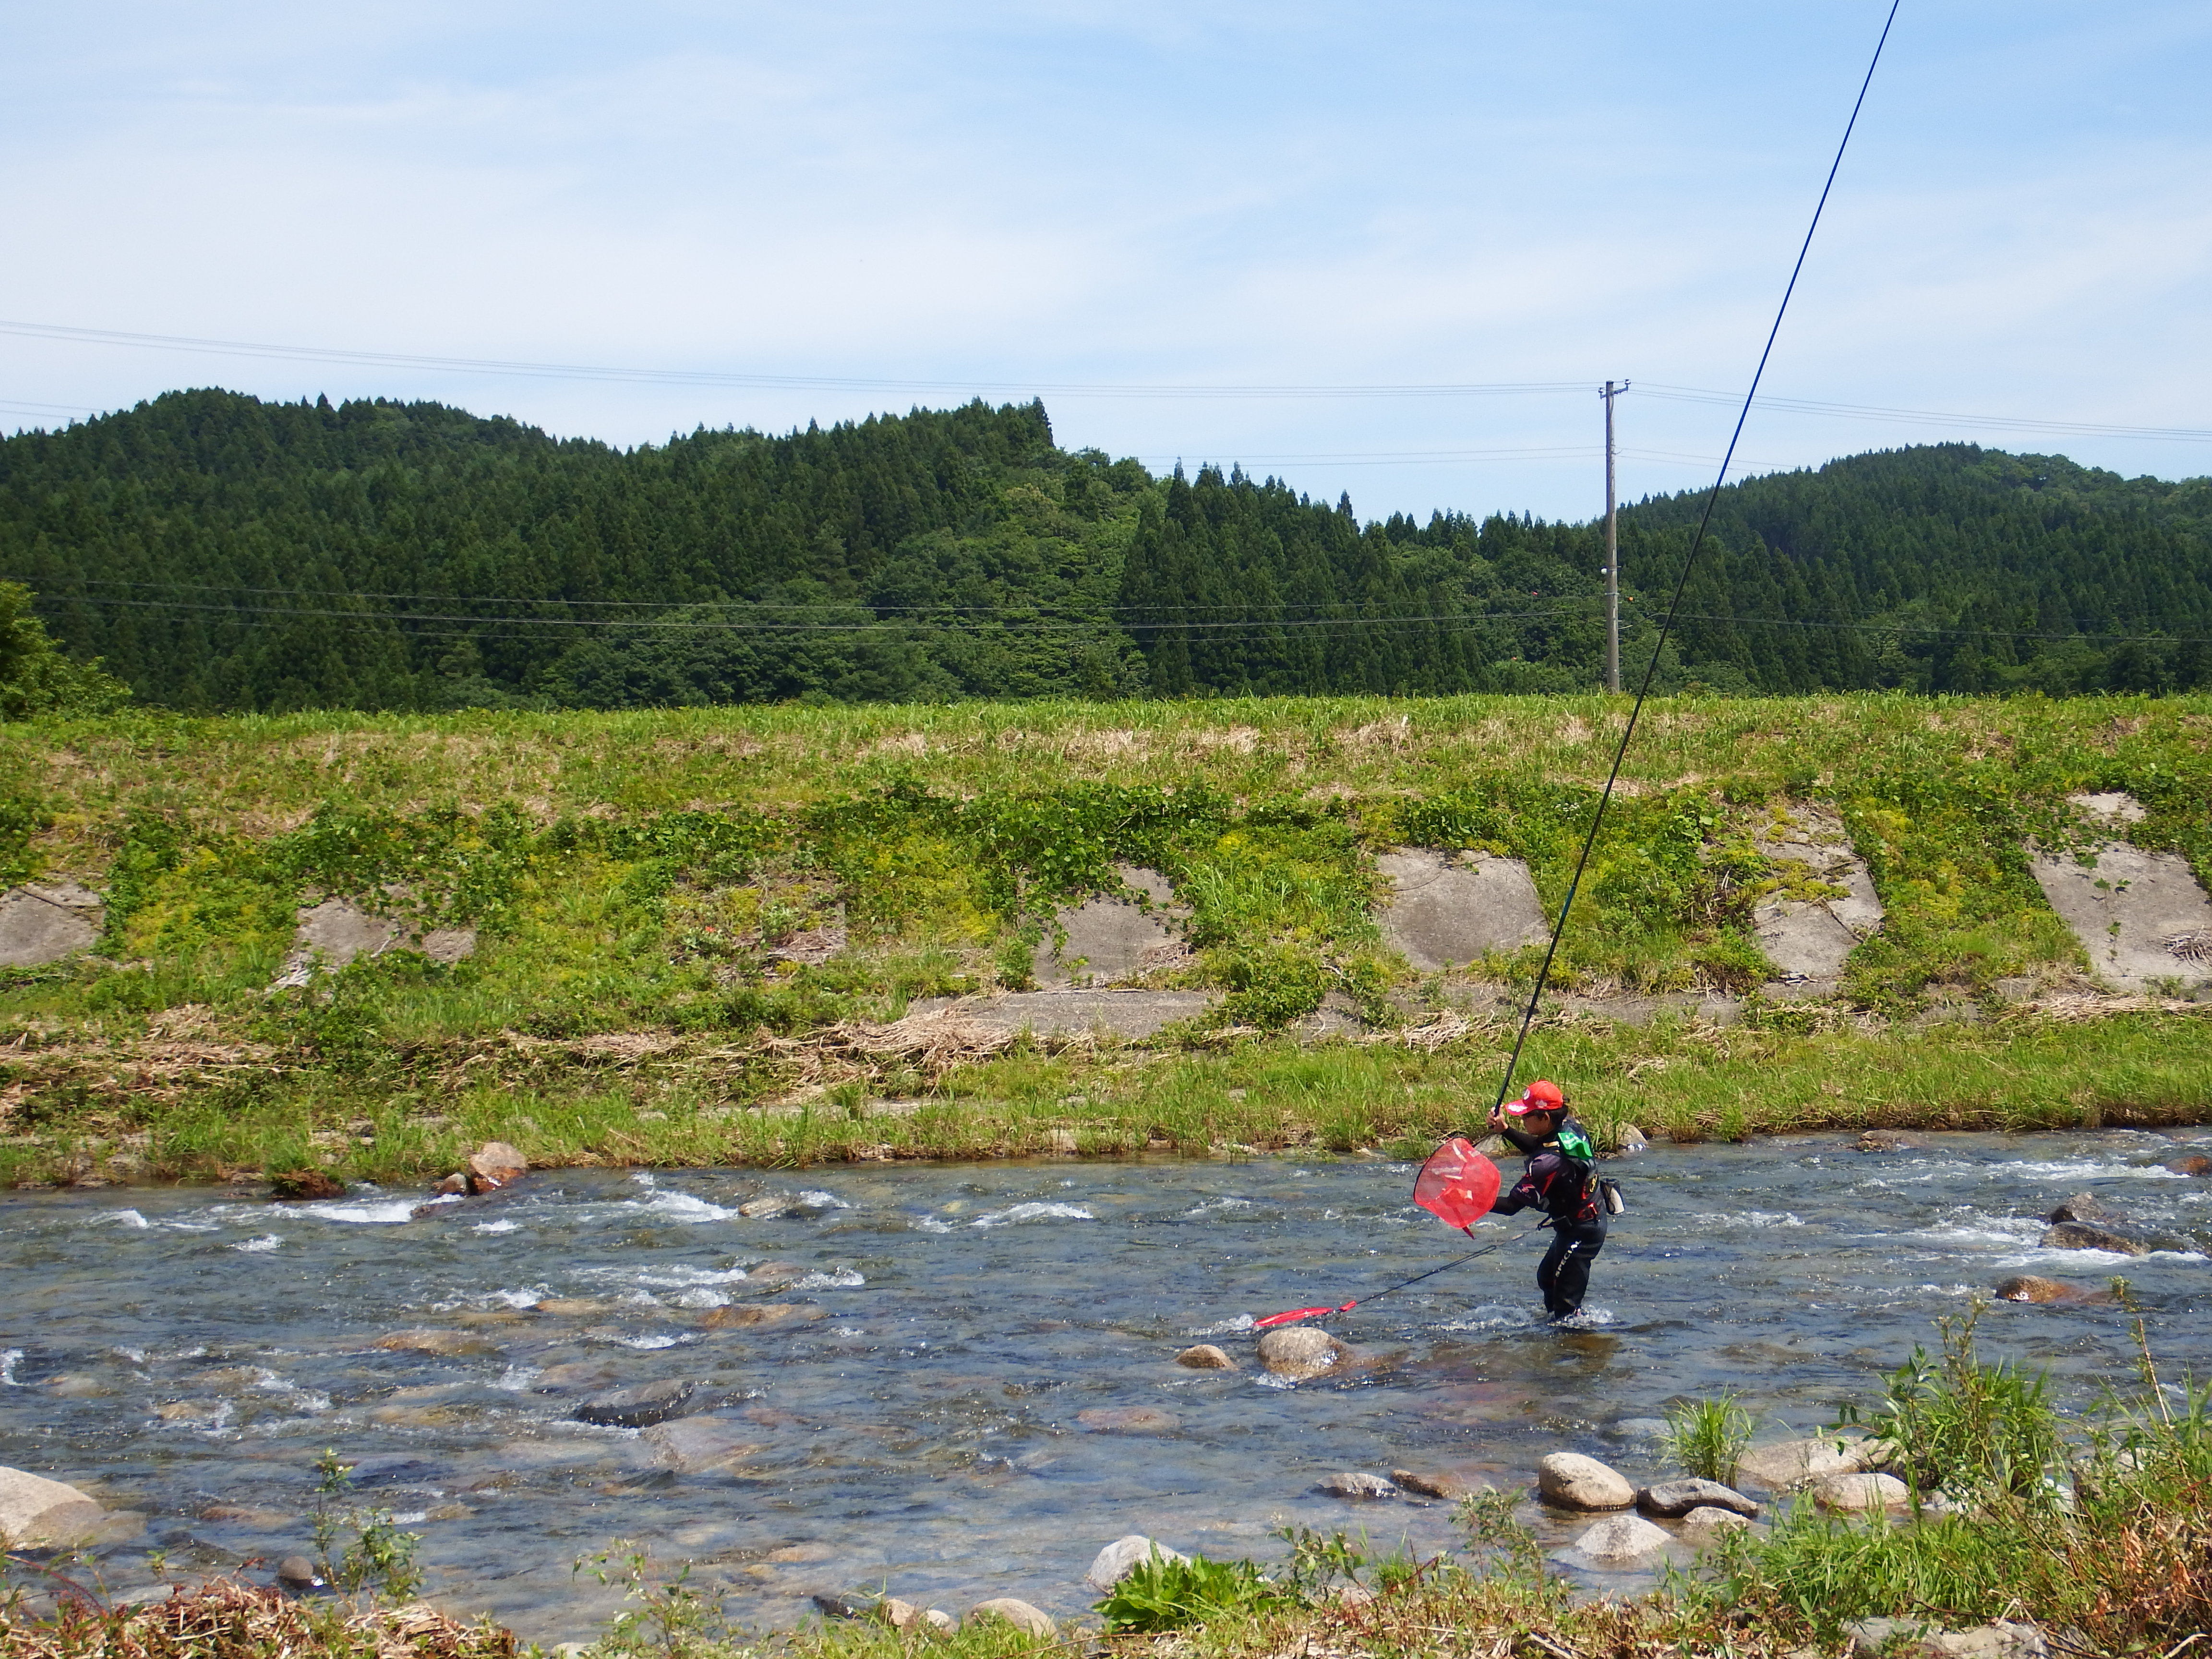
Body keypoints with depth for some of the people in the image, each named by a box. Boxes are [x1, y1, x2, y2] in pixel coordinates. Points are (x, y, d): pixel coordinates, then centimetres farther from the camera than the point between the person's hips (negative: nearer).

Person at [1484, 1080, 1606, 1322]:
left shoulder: (1549, 1162, -33)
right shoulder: (1571, 1128, -7)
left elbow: (1512, 1204, -30)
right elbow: (1537, 1147, 15)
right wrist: (1505, 1130, 6)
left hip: (1579, 1232, -10)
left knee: (1565, 1303, -1)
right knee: (1547, 1279, 29)